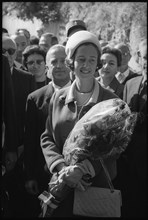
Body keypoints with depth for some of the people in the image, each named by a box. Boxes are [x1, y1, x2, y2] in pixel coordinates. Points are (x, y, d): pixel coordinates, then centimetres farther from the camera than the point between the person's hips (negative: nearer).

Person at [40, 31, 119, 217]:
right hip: (62, 184, 2)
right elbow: (47, 138, 3)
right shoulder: (58, 98, 3)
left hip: (98, 182, -2)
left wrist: (85, 168, -20)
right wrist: (61, 167, -15)